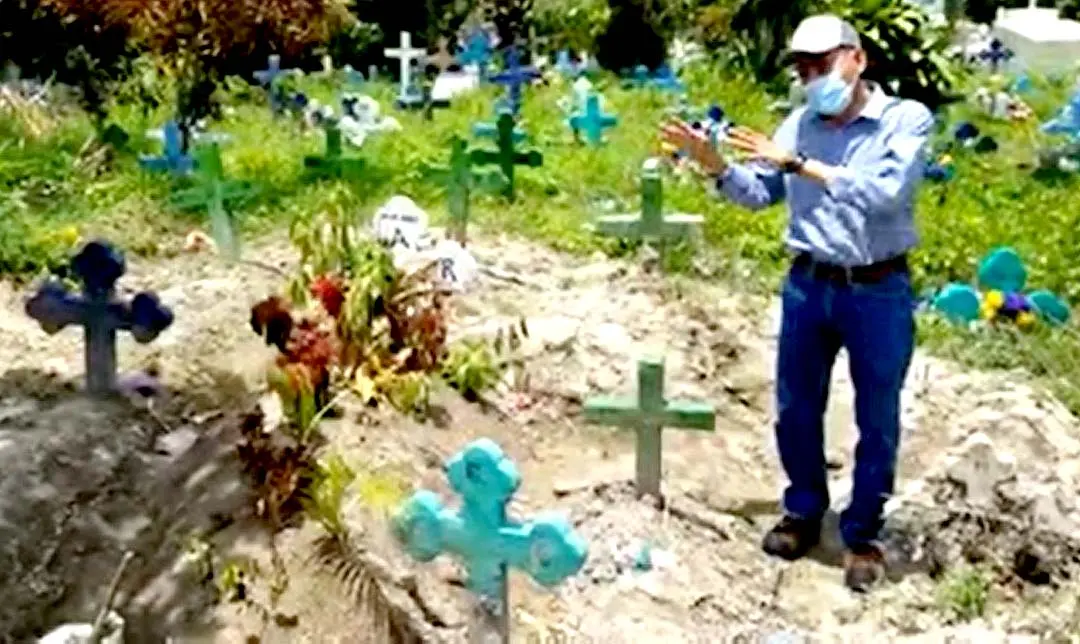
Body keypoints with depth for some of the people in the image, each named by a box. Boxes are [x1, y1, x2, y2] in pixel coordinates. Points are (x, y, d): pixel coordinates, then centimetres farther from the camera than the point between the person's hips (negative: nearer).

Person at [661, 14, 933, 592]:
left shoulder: (907, 119, -9)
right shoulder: (800, 124, 3)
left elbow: (884, 191, -24)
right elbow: (757, 193, 9)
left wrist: (799, 163, -24)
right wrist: (710, 161, -9)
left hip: (879, 291, -3)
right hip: (808, 285, 4)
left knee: (877, 421, 9)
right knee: (795, 409, 14)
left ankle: (862, 533, 26)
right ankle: (804, 511, 36)